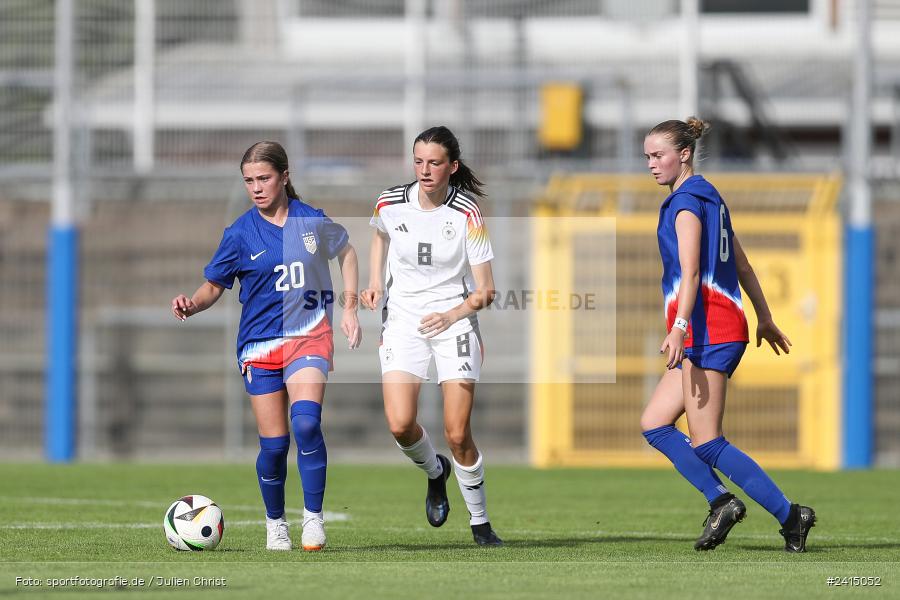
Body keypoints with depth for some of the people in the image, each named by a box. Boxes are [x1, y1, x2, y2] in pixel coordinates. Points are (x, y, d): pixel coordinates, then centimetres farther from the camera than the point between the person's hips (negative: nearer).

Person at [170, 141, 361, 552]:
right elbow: (213, 286, 3)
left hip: (309, 336, -1)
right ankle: (276, 522, 24)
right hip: (260, 344, 1)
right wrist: (191, 305, -19)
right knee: (274, 444, -1)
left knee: (306, 422, -24)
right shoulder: (240, 233, -3)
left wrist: (349, 309, 12)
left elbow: (346, 253, 19)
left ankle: (314, 518, -12)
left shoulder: (313, 221, 0)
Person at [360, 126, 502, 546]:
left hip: (453, 319, -2)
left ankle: (480, 523, 11)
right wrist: (375, 282, 9)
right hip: (403, 318, 2)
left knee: (457, 435, -8)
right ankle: (435, 472, 18)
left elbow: (485, 291, -8)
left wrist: (454, 314, -25)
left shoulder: (467, 214, -12)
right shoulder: (390, 204, -3)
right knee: (400, 424, -16)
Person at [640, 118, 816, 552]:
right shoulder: (709, 197, 19)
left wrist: (680, 327, -33)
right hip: (726, 326, 10)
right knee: (654, 424, 8)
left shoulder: (686, 201, -10)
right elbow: (742, 265, 26)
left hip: (707, 330, -10)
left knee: (706, 442, -9)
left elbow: (691, 272, -23)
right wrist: (764, 317, 33)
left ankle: (790, 516, -8)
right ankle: (720, 500, 2)